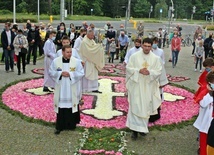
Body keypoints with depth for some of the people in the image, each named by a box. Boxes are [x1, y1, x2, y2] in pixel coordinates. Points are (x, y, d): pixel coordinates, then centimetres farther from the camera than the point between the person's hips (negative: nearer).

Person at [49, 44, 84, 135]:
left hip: (72, 90, 0)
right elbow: (51, 72, 2)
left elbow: (81, 73, -5)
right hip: (60, 89, 0)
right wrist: (60, 73, -15)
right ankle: (60, 126, 16)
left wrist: (70, 74, -18)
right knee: (61, 107, 5)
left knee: (71, 106, 8)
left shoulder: (76, 61, -6)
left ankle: (71, 125, 25)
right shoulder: (56, 61, -3)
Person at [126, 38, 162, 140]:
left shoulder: (156, 58, 1)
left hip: (148, 87, 2)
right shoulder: (134, 56, -3)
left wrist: (150, 72, -18)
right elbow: (128, 68, -3)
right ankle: (135, 129, 4)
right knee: (135, 107, -2)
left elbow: (159, 71, 1)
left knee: (146, 107, 10)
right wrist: (139, 70, -18)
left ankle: (142, 127, 26)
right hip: (136, 86, -2)